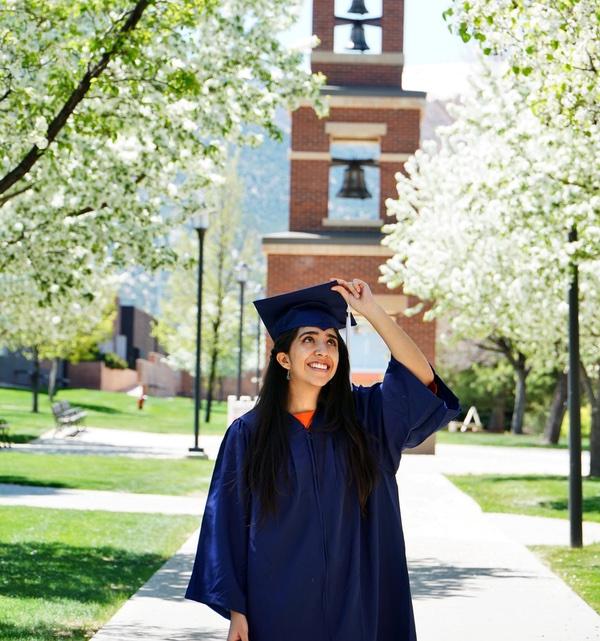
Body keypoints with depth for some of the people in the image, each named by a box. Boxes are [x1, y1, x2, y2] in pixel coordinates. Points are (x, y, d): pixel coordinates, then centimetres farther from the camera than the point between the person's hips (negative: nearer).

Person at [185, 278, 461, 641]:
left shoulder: (364, 416, 3)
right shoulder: (249, 433, -2)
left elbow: (423, 380, -12)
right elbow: (229, 525, -1)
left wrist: (372, 311, -14)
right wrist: (236, 611, -6)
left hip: (353, 608, 2)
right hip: (277, 610, -1)